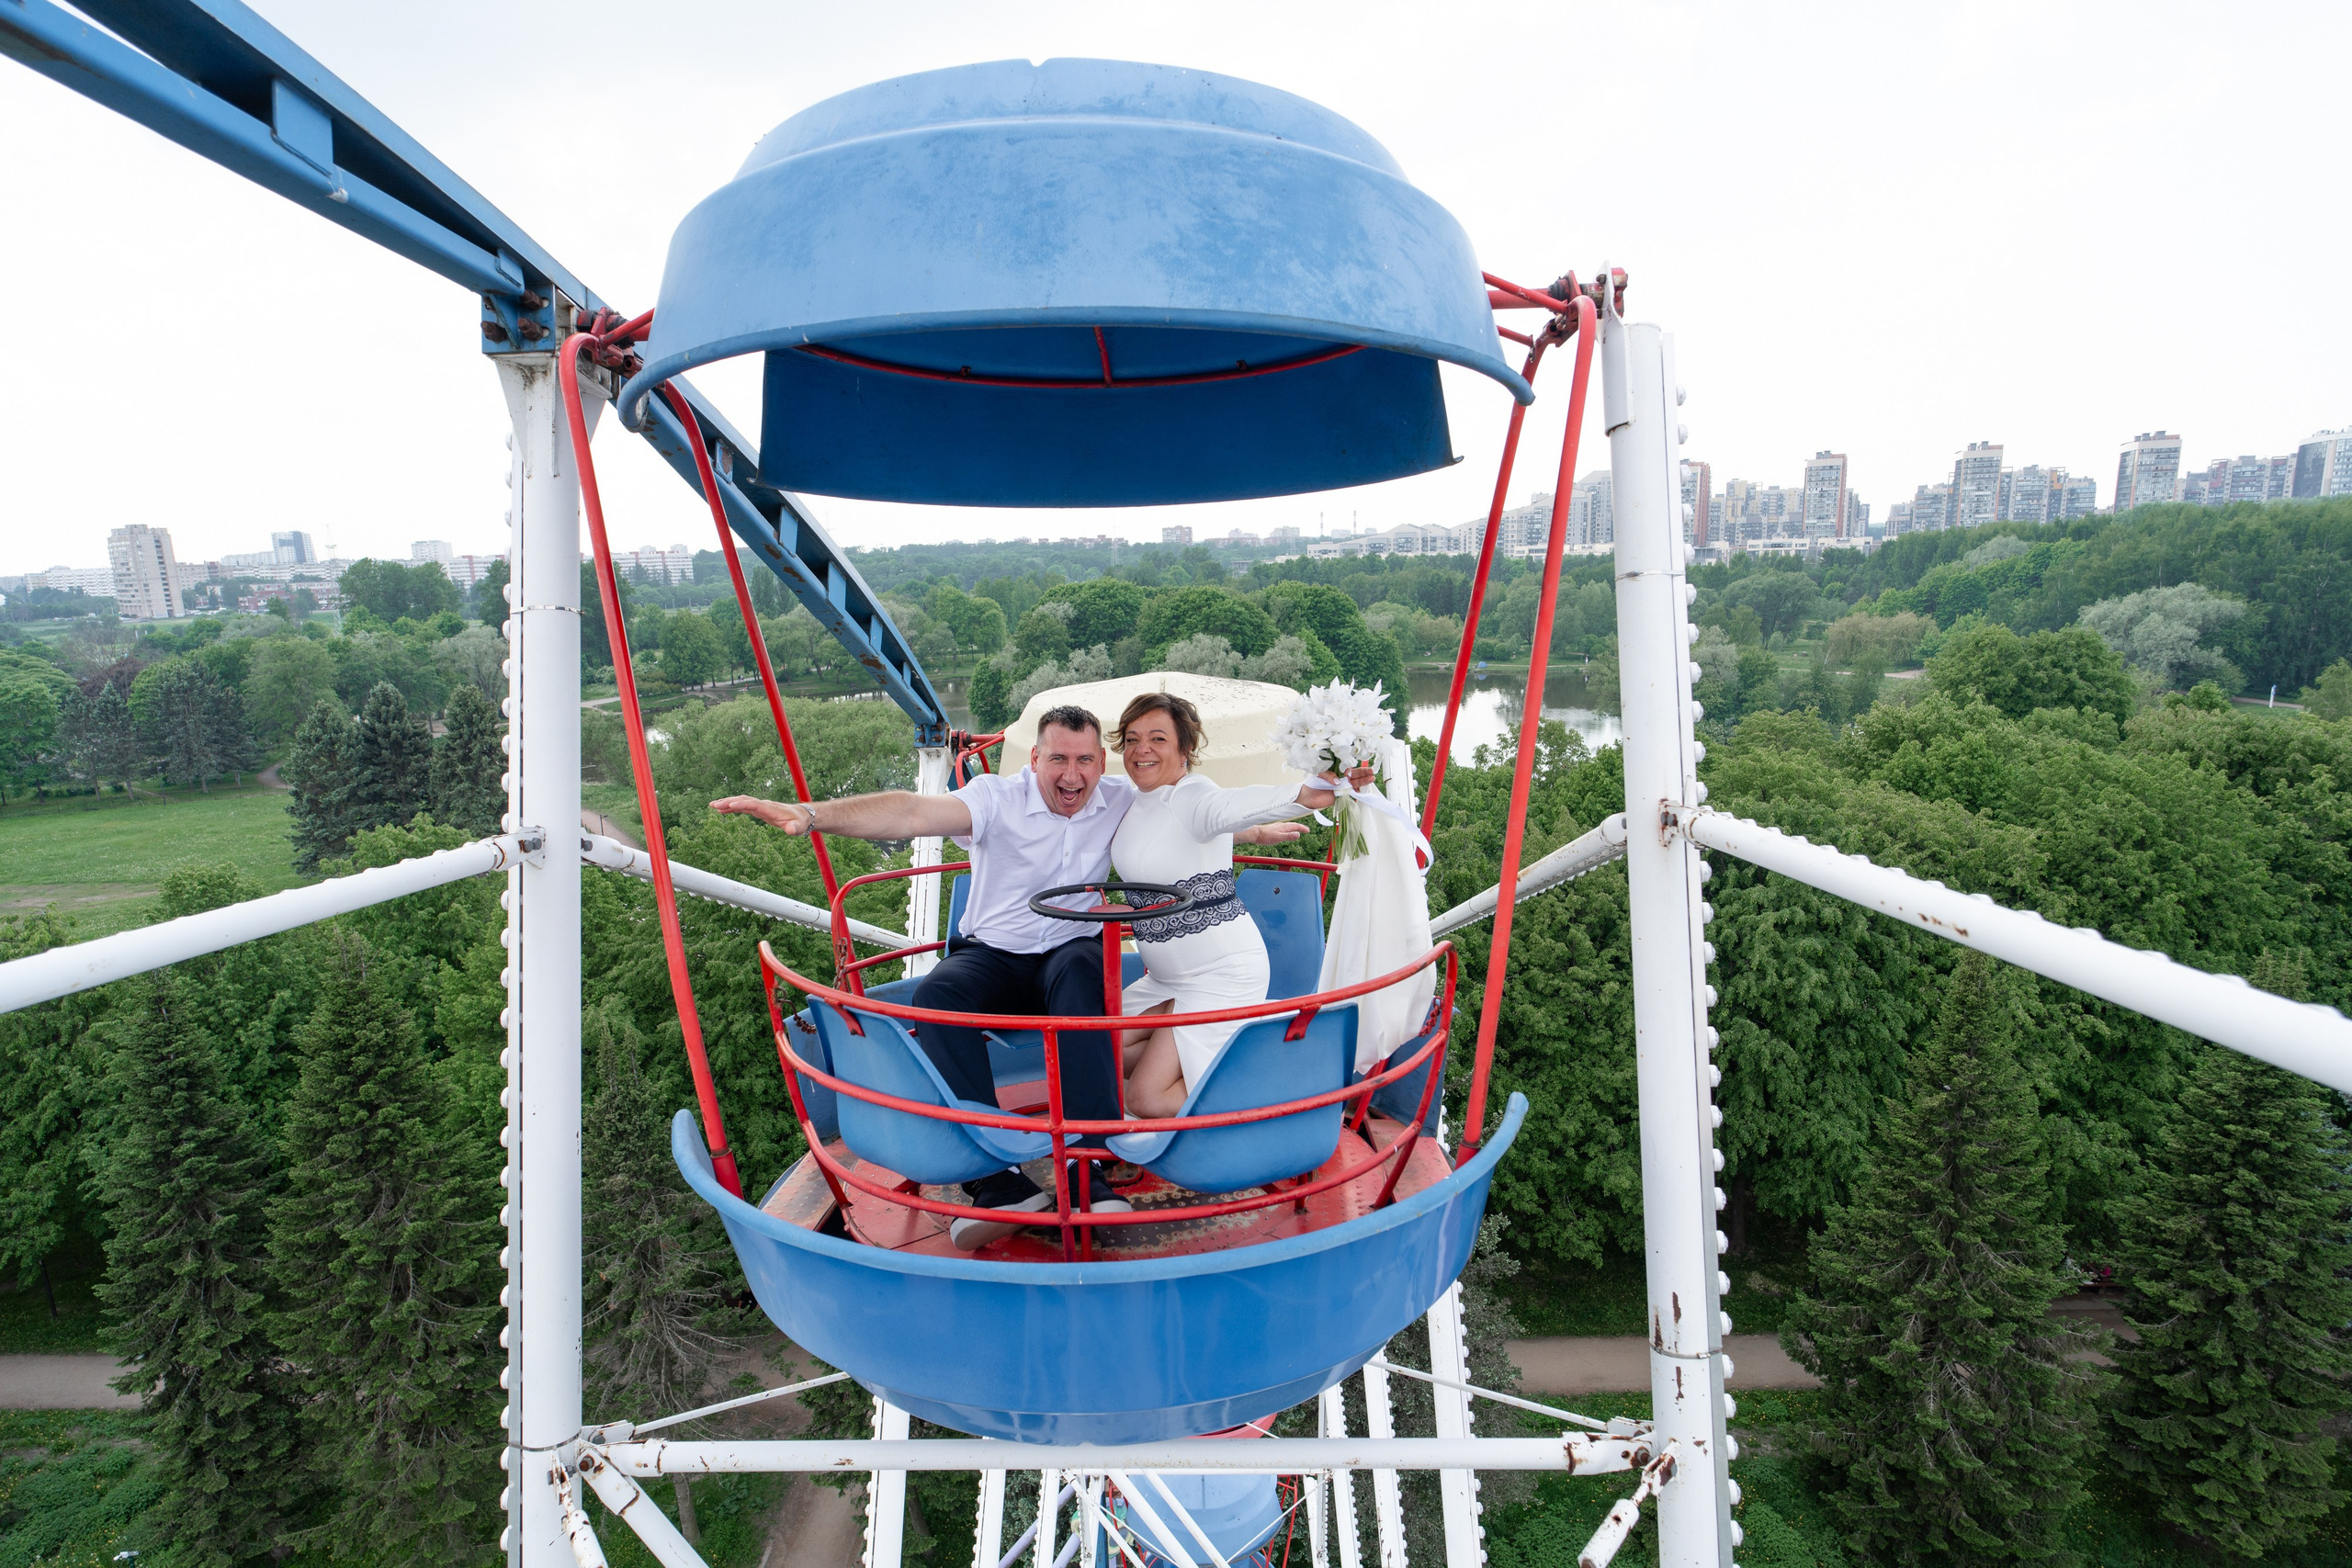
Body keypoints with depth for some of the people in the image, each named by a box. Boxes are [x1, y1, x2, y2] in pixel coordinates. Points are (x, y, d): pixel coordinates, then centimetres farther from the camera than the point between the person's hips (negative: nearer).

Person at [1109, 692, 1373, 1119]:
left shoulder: (1193, 797, -21)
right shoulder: (1135, 799, 6)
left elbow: (1236, 805, -47)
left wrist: (1307, 793, -66)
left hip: (1224, 975, -9)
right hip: (1167, 977, 9)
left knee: (1146, 1100, -11)